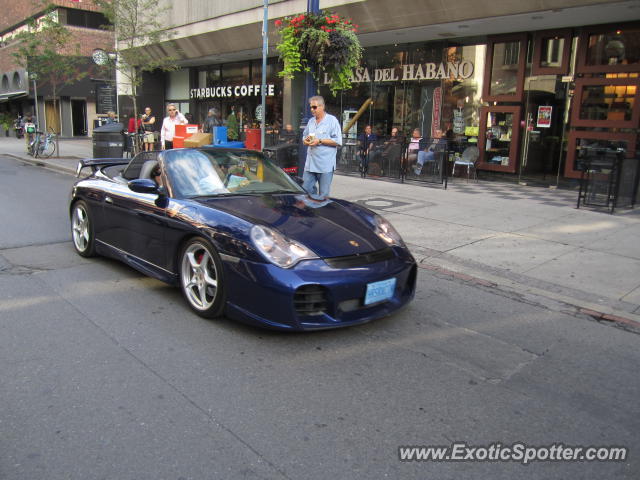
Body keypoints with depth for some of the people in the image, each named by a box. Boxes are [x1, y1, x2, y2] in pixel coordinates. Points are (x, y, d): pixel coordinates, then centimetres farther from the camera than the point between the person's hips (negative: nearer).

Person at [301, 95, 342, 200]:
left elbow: (337, 141, -9)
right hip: (310, 163, 6)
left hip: (325, 165, -6)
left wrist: (320, 141, -14)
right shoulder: (311, 121, 17)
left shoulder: (332, 120, -3)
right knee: (305, 189, 6)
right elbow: (304, 138, 24)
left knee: (323, 195, -1)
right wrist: (306, 140, -1)